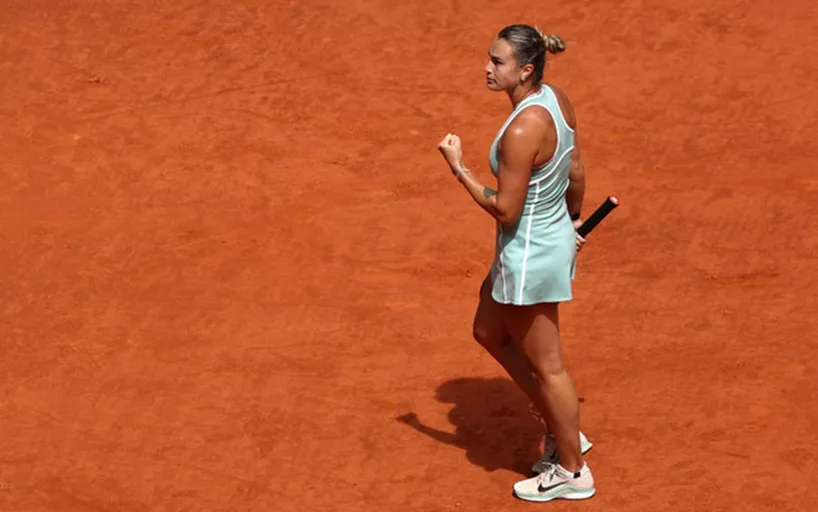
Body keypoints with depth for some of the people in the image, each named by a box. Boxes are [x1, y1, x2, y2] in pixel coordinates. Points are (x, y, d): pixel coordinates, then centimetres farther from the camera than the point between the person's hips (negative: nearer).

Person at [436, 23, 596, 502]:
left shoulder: (522, 131, -31)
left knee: (546, 366, 9)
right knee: (490, 333, 26)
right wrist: (573, 219, 24)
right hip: (554, 237, 10)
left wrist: (459, 167, -16)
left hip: (530, 256, -10)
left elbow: (505, 211, -24)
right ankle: (564, 430, 35)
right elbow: (576, 170, 9)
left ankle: (572, 472, 27)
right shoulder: (557, 98, -4)